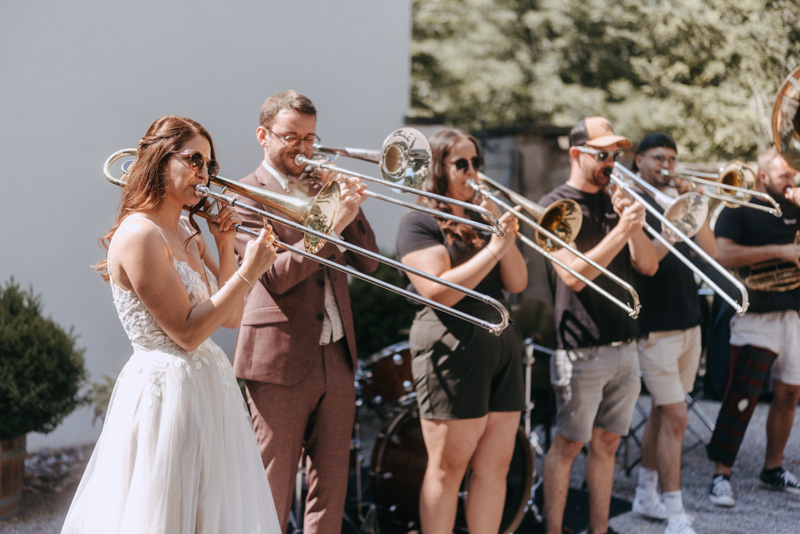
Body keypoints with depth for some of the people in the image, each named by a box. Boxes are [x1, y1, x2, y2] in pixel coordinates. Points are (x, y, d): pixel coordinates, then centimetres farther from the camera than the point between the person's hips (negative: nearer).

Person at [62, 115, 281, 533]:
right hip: (169, 392, -9)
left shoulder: (188, 233, 12)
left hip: (209, 385, 9)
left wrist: (225, 244, 3)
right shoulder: (139, 234, -15)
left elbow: (231, 317, 10)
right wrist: (247, 272, -16)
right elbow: (187, 333, -18)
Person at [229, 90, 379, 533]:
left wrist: (349, 205, -6)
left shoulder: (322, 186, 14)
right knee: (272, 493, 3)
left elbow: (367, 262, 8)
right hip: (281, 361, -6)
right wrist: (333, 223, -25)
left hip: (336, 358, 6)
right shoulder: (246, 197, -5)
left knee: (331, 486, 11)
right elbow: (276, 274, -18)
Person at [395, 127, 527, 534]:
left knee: (494, 466, 6)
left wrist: (505, 230, -4)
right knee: (447, 467, -2)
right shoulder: (419, 223, -2)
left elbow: (516, 283, 9)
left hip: (503, 344, 7)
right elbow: (438, 292, -16)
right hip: (454, 348, -7)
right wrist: (492, 249, -16)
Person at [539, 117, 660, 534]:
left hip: (624, 346, 6)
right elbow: (574, 276, -18)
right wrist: (620, 230, -23)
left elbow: (648, 266, 5)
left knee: (606, 443, 11)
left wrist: (633, 223, -11)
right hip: (581, 351, -6)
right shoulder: (555, 206, -6)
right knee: (568, 444, 0)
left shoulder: (614, 203, 13)